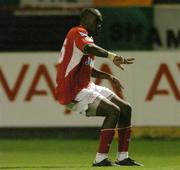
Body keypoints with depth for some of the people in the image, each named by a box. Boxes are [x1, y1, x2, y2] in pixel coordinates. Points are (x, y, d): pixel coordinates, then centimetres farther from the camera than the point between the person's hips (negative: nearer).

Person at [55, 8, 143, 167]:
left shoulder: (85, 36, 19)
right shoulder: (78, 33, -13)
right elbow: (88, 48, -37)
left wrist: (109, 77, 16)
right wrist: (112, 56, -50)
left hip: (86, 87, 11)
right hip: (72, 93, -11)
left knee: (125, 108, 9)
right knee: (113, 111, -22)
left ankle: (123, 157, 11)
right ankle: (100, 159, -21)